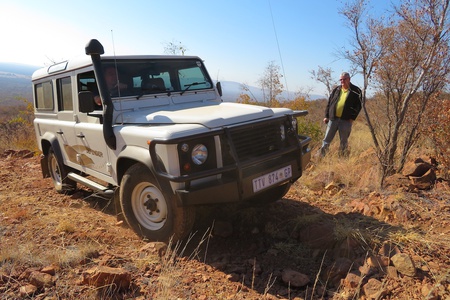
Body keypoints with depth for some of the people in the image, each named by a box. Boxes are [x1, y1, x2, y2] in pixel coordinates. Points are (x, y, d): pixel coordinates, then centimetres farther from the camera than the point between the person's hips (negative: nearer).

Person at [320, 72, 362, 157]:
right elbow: (329, 103, 11)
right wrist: (326, 116, 6)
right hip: (333, 118, 3)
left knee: (344, 141, 9)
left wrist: (353, 117, -9)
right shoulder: (336, 89, 10)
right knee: (327, 139, 6)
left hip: (346, 120, -2)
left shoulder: (356, 91, 0)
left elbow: (359, 105, -1)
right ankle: (321, 155, 14)